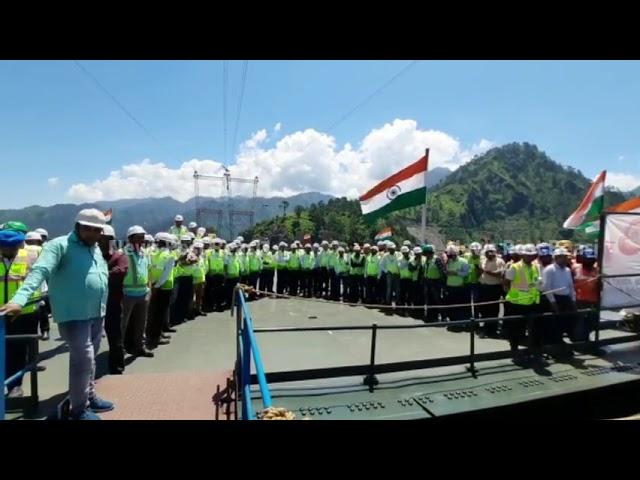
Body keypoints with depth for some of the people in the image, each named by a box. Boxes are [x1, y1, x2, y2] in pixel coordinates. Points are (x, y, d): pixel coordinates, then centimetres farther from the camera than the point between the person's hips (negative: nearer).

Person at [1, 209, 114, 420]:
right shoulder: (60, 245, -11)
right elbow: (39, 271, -24)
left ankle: (89, 396, 34)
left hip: (96, 314, 7)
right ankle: (79, 408, 12)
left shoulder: (96, 249, 12)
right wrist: (19, 299, -37)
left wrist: (103, 308, 16)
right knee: (83, 359, -5)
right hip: (74, 314, -7)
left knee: (90, 358, 18)